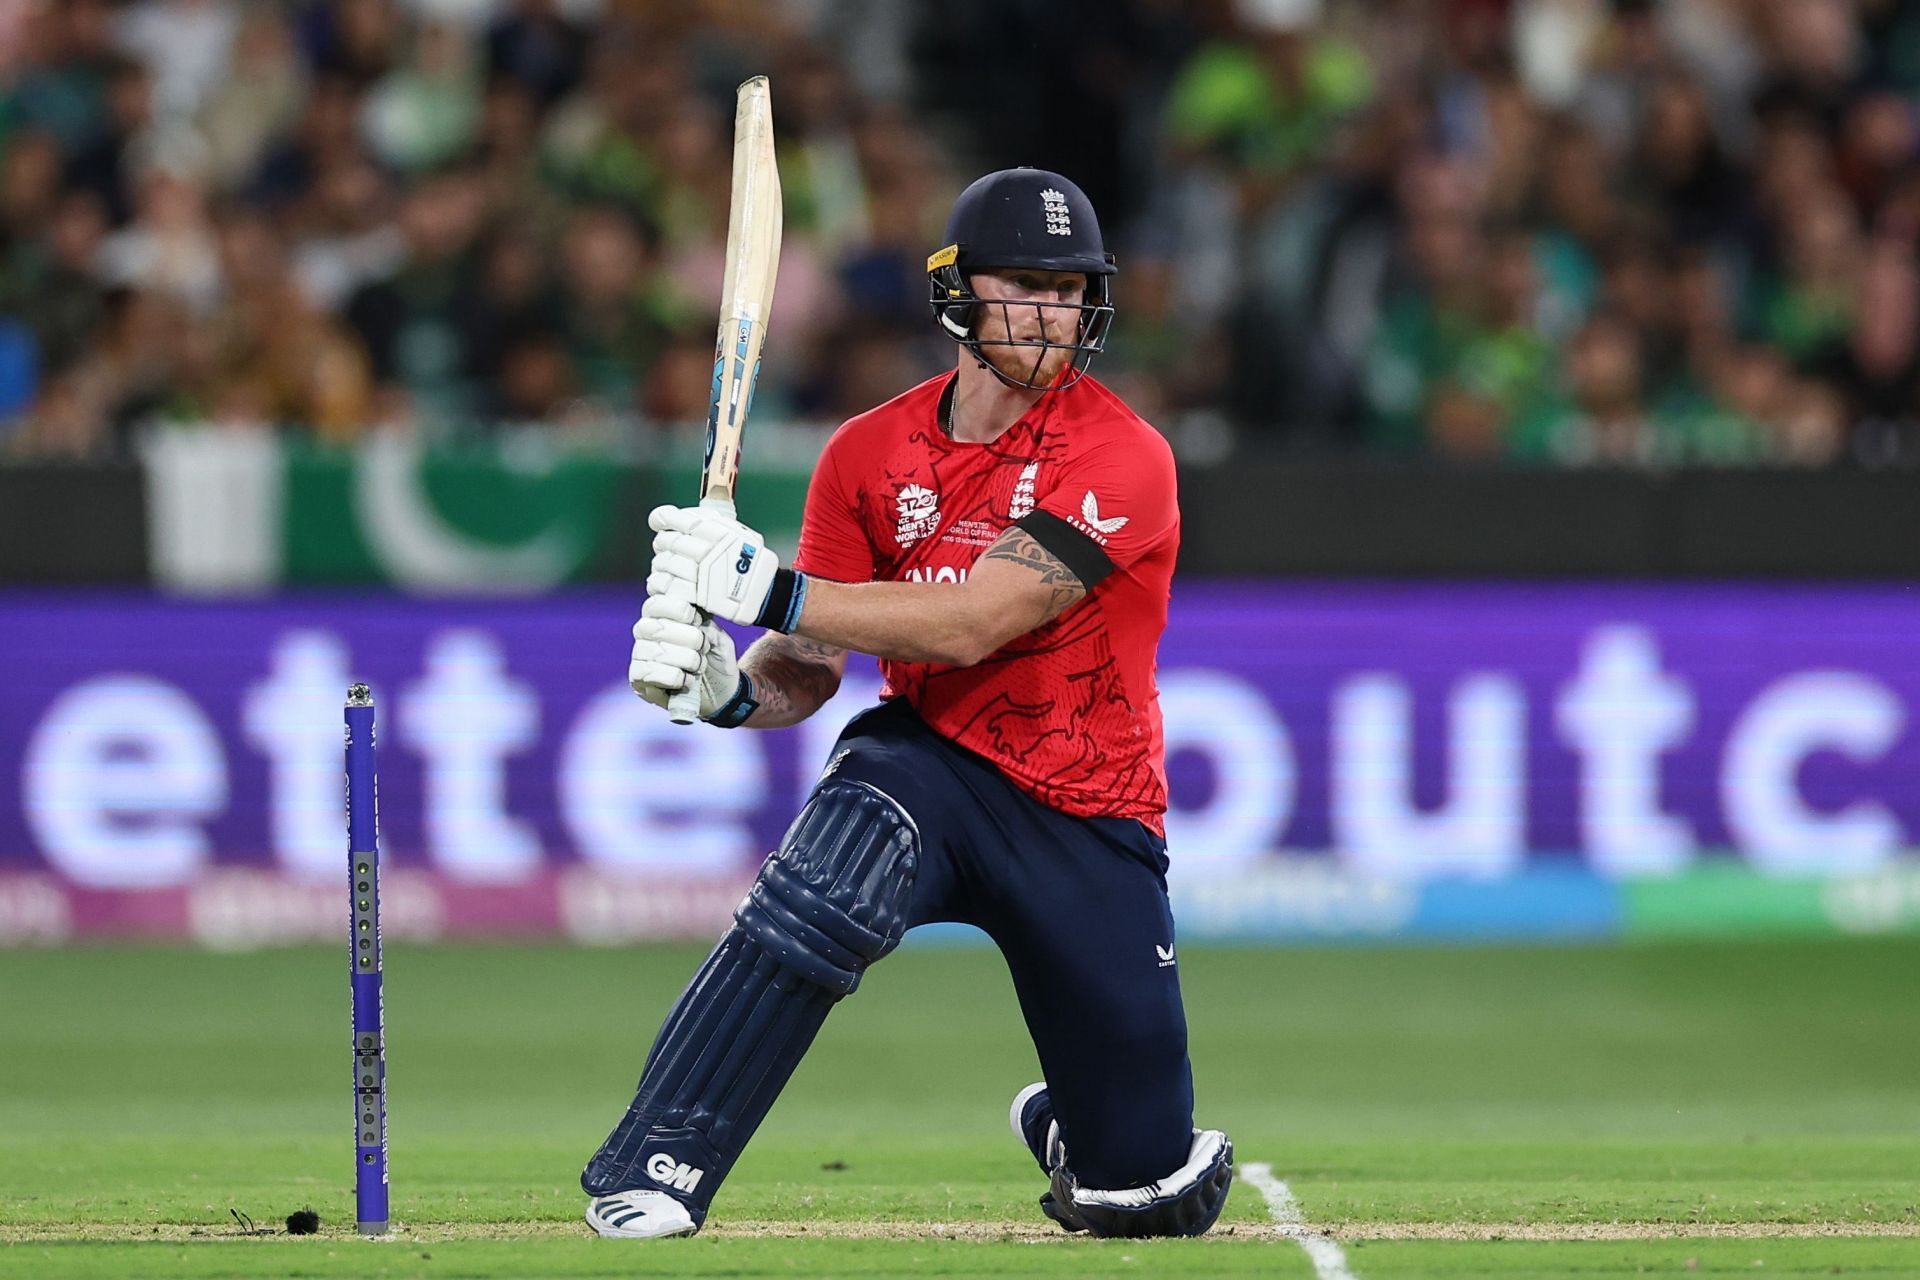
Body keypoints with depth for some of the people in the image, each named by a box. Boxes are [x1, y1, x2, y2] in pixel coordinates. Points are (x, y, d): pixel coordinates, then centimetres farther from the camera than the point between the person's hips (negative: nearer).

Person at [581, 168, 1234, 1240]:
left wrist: (765, 585, -32)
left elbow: (970, 625, -27)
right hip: (926, 762, 1)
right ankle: (651, 1174, -30)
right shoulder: (872, 452, -2)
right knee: (821, 893, -37)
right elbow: (811, 668, 0)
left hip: (1089, 819, -1)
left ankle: (1065, 1127, 42)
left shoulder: (1121, 458, -16)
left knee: (1156, 1199, 3)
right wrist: (730, 685, -24)